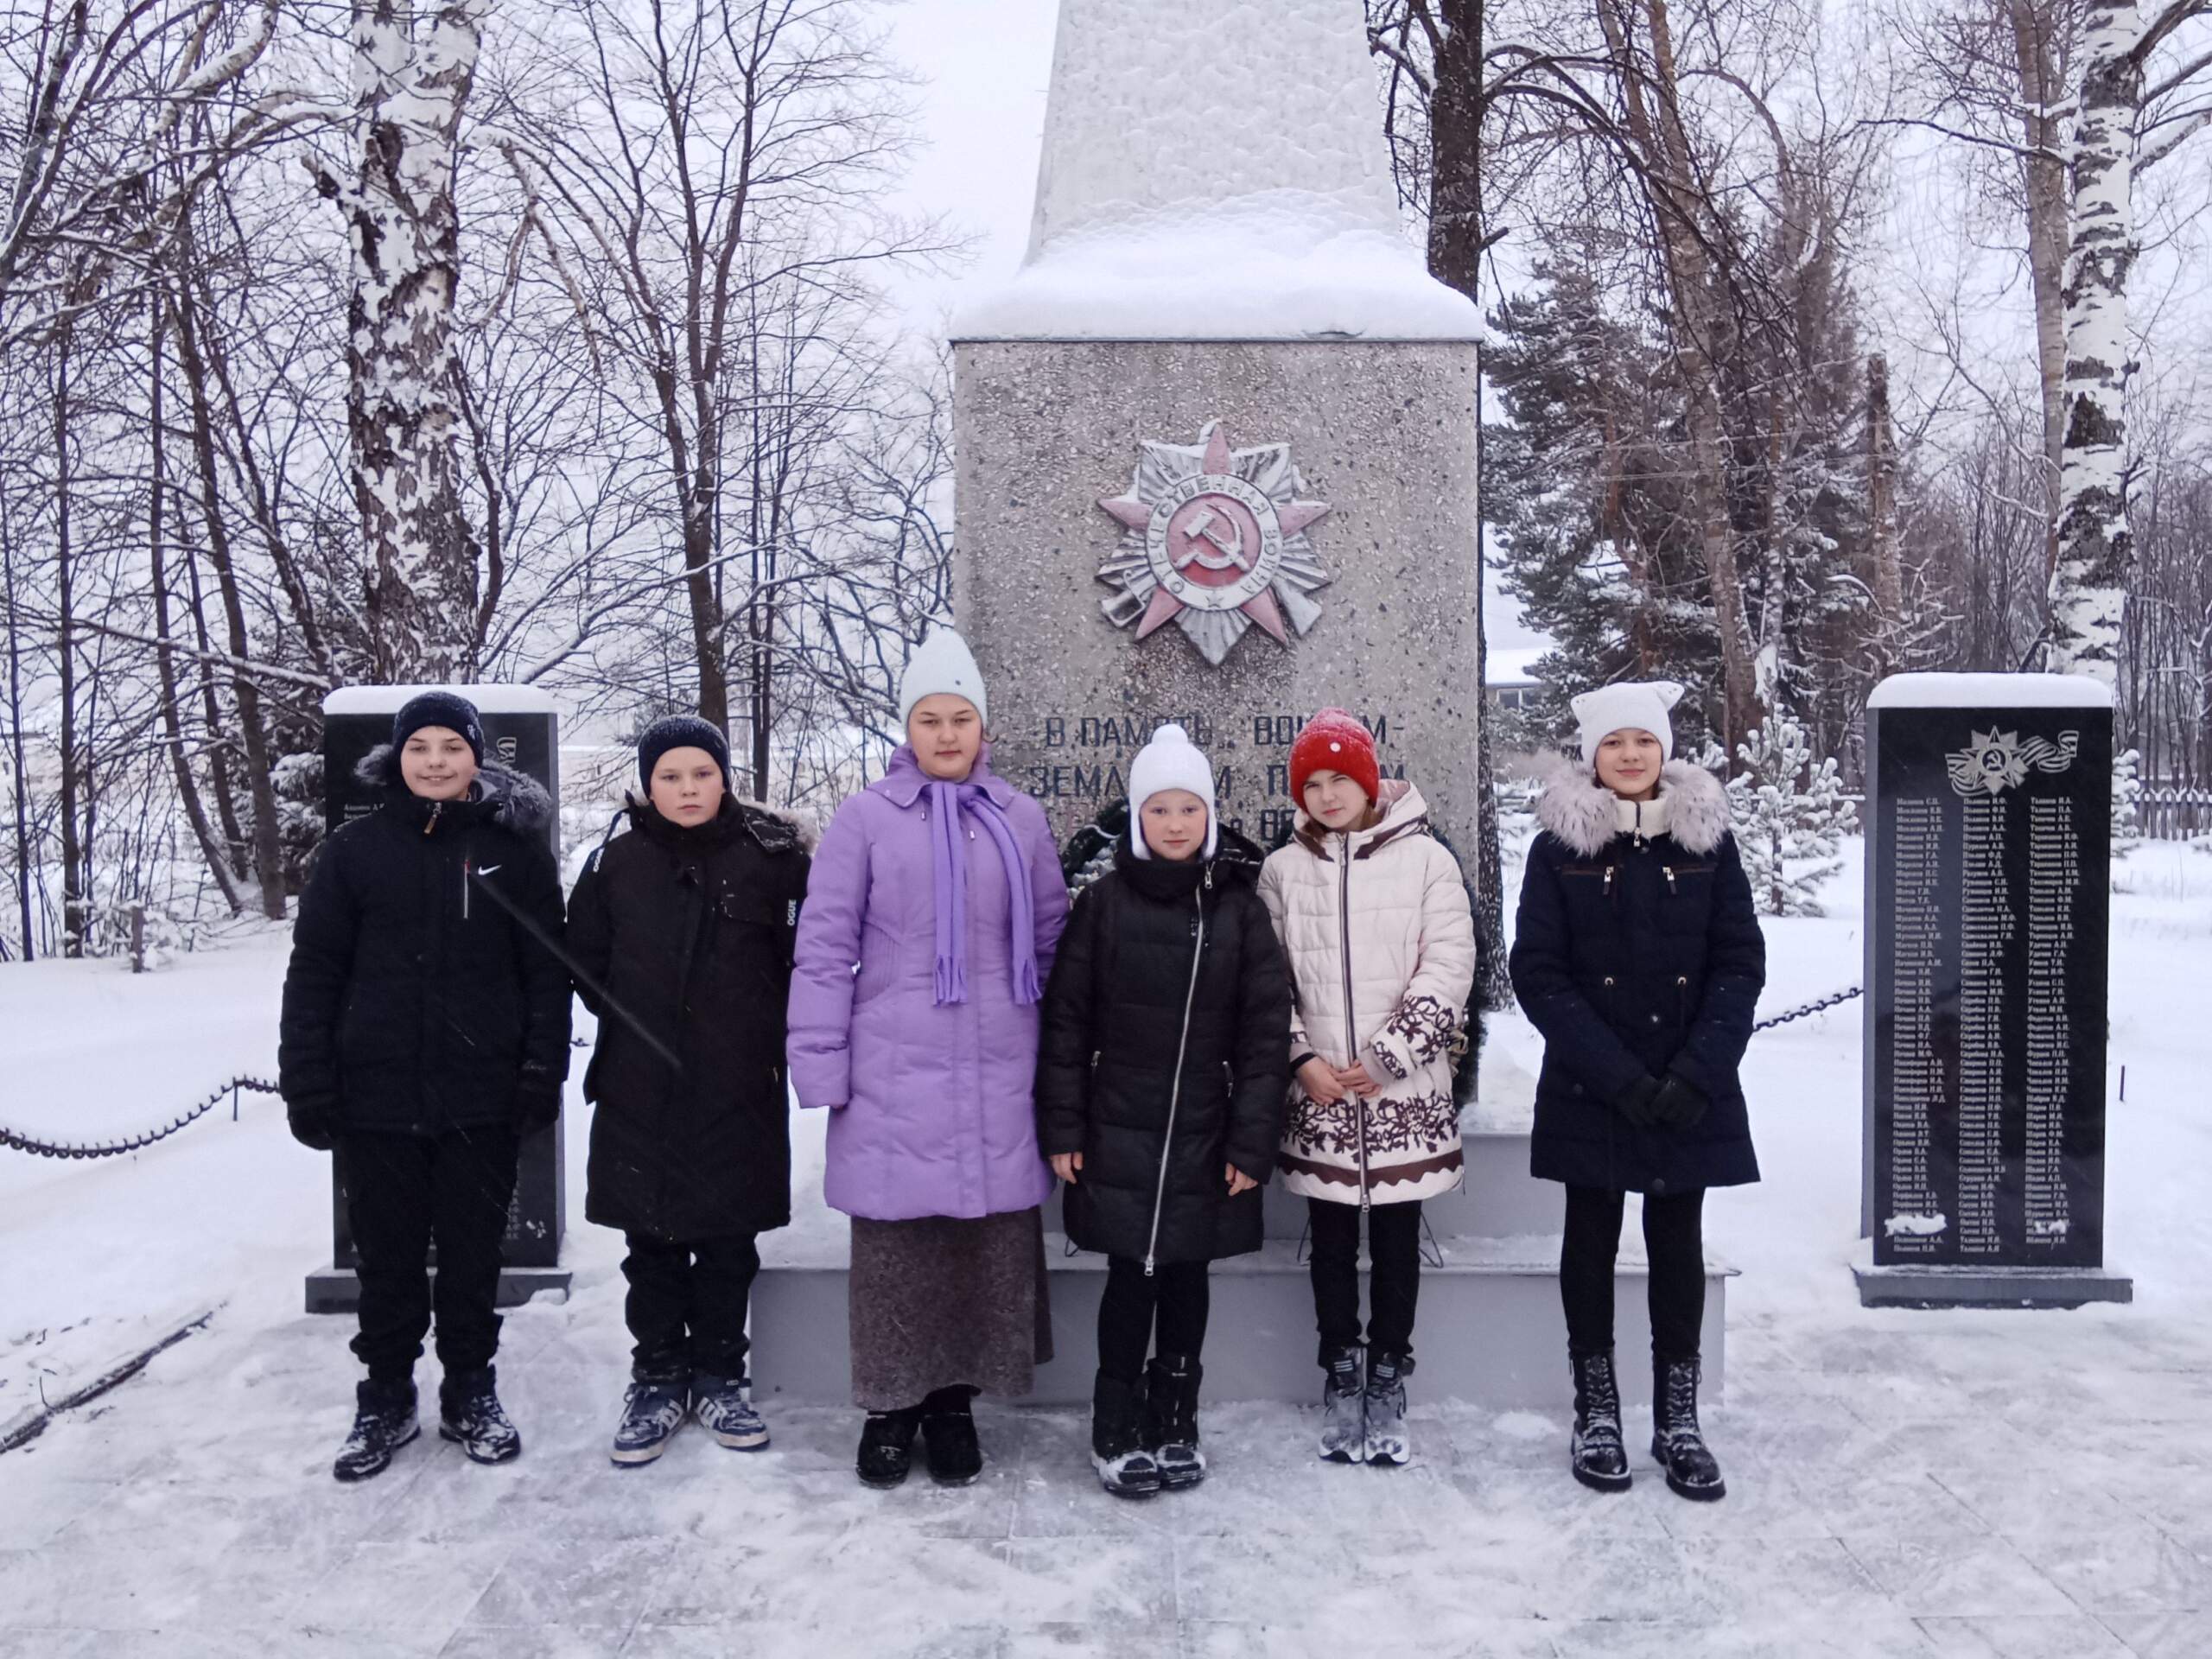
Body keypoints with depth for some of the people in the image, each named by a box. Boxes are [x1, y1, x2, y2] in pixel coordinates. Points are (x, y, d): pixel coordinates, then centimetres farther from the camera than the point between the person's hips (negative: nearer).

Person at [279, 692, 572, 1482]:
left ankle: (470, 1393, 25)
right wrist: (306, 1083, -1)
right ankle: (385, 1398, 26)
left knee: (473, 1251, 9)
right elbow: (314, 971, 4)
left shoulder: (514, 849, 2)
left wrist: (542, 1072, -4)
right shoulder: (354, 849, 3)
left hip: (482, 1097, 0)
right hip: (377, 1093, 1)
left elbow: (547, 971, 3)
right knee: (388, 1253, 10)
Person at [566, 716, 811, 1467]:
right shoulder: (616, 864, 2)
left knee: (728, 1243, 10)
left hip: (741, 1094, -1)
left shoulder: (771, 856, -2)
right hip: (640, 1095, 1)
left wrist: (769, 1032, 1)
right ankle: (657, 1378, 24)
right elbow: (586, 962, 11)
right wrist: (633, 1021, 4)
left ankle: (719, 1376, 25)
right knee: (653, 1245, 10)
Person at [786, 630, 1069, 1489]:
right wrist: (820, 1066, -5)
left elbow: (1051, 936, 15)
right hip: (893, 1075, -2)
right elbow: (824, 947, -2)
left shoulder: (1019, 818, 9)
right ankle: (891, 1406, 22)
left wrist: (1052, 1047, 12)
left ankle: (953, 1403, 23)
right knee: (894, 1246, 4)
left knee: (989, 1241, 6)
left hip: (996, 1080, 3)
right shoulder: (865, 818, 0)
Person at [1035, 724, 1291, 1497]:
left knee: (1187, 1277, 10)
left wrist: (1252, 1142, -5)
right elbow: (1066, 1021, 0)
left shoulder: (1239, 907, 0)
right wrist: (1063, 1129, -3)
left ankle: (1176, 1423, 26)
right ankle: (1117, 1431, 17)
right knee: (1130, 1280, 2)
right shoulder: (1103, 902, -2)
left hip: (1205, 1138, 1)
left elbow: (1265, 1033, -1)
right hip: (1118, 1135, -1)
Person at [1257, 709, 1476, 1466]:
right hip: (1317, 1095, 2)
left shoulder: (1426, 858, -3)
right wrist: (1301, 1059, -7)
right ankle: (1340, 1376, 25)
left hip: (1405, 1092, -1)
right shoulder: (1282, 870, 4)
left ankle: (1387, 1380, 23)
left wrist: (1386, 1061, -10)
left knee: (1397, 1239, 8)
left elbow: (1448, 970, -6)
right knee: (1331, 1238, 11)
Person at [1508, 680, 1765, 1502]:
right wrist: (1621, 1077, -15)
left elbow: (1741, 964, -1)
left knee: (1678, 1242, 10)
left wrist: (1696, 1072, -13)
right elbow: (1538, 974, -7)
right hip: (1589, 1091, -1)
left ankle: (1678, 1418, 22)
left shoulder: (1706, 839, 1)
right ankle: (1596, 1414, 22)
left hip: (1691, 1091, 1)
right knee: (1592, 1240, 9)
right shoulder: (1559, 847, -3)